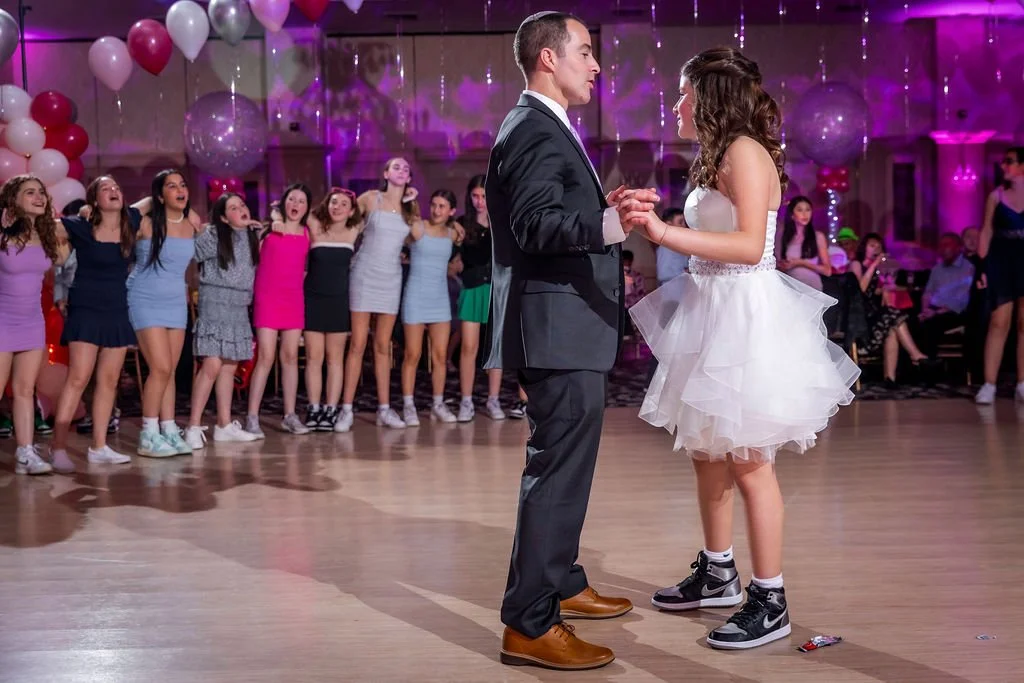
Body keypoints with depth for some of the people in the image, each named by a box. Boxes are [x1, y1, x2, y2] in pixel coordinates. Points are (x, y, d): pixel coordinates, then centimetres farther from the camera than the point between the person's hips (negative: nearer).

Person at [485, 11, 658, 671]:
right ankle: (530, 626, -3)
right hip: (559, 330, -11)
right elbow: (535, 224, -28)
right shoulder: (536, 130, -15)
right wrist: (604, 227, -42)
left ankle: (563, 584, 37)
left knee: (563, 466, 21)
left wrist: (605, 207, 18)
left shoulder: (548, 129, 20)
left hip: (569, 329, 11)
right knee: (558, 472, -9)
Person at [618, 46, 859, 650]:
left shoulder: (745, 151, -12)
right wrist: (656, 226, 9)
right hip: (713, 313, 10)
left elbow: (750, 245, -23)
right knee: (708, 453, 16)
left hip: (745, 317, -10)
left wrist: (667, 234, -28)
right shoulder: (719, 158, 16)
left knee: (748, 462, -5)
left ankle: (770, 603, 3)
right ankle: (718, 574, 29)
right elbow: (713, 240, 13)